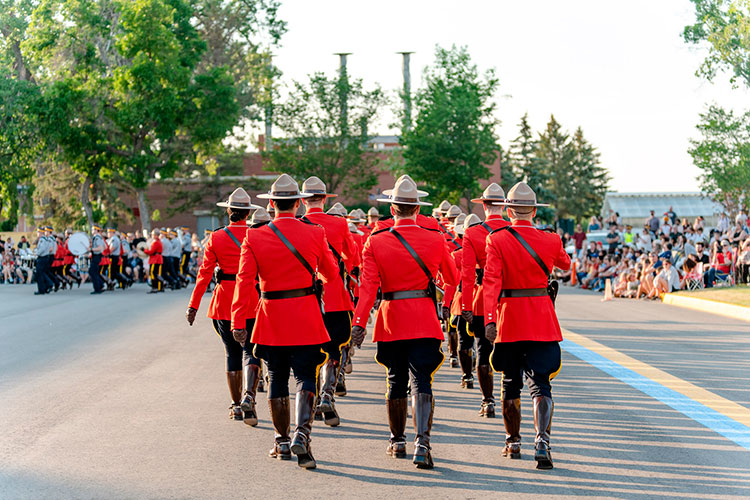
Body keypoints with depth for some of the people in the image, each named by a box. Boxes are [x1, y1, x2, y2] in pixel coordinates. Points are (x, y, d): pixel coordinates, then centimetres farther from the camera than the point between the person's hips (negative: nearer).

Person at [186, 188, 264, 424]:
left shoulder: (217, 238, 0)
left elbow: (204, 273, -1)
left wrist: (193, 305, 3)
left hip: (225, 301, 1)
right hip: (252, 300, -1)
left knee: (232, 353, 13)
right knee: (250, 351, 0)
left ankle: (236, 405, 16)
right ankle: (249, 395, -25)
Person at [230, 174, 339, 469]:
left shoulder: (254, 238, -3)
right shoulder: (314, 234, -4)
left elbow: (244, 281, -8)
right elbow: (331, 274, 8)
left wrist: (238, 322, -7)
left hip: (271, 318, 1)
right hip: (307, 319, -1)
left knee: (277, 379, 13)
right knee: (306, 378, 1)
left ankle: (282, 442, 19)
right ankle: (302, 434, -19)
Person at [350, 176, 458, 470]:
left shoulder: (375, 242, -4)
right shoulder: (435, 240, -4)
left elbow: (368, 286, -11)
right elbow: (453, 279, 10)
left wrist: (359, 322, -11)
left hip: (391, 321, 1)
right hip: (425, 322, -1)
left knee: (396, 381, 16)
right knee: (421, 382, -4)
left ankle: (397, 442, 28)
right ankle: (422, 444, -21)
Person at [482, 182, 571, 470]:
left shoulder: (496, 240, -7)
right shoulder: (550, 241, -2)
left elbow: (492, 281, -18)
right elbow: (565, 264, 21)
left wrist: (489, 319, -23)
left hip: (509, 319, 0)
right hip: (542, 321, 0)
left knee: (511, 384, 16)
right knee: (540, 383, 0)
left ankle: (513, 443, 26)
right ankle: (542, 441, -21)